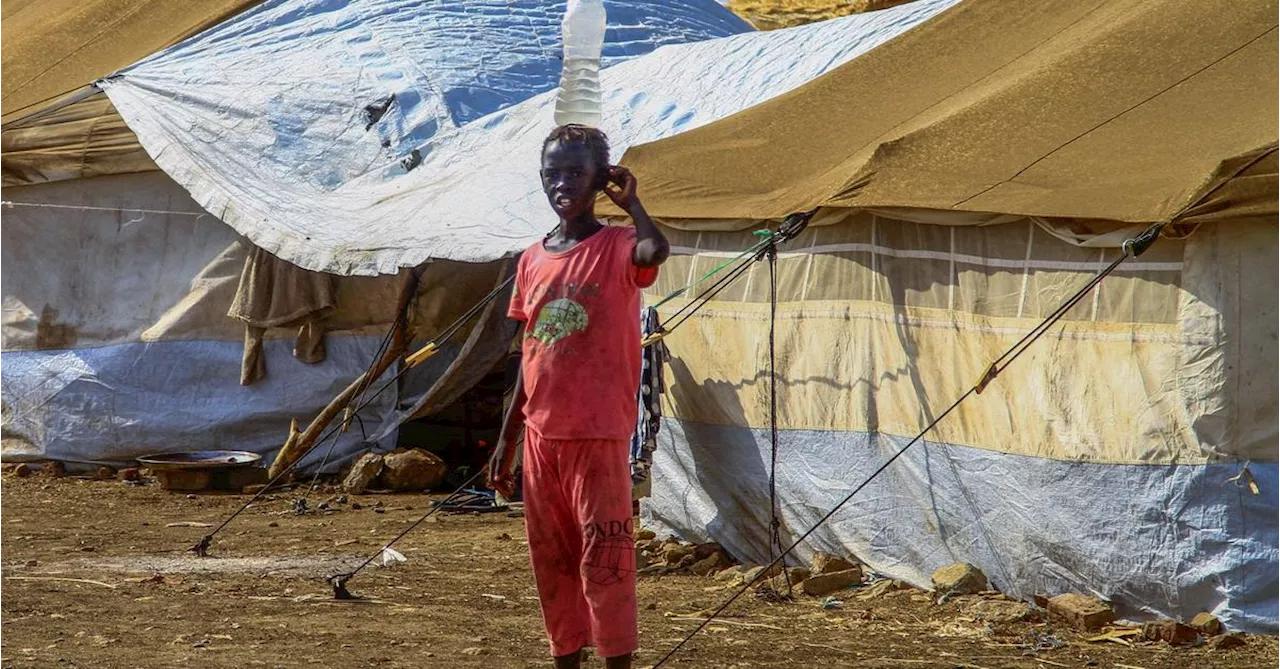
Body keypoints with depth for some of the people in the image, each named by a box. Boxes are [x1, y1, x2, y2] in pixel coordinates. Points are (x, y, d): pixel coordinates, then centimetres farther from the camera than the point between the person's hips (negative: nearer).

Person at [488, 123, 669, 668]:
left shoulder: (616, 248, -5)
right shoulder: (532, 261, 12)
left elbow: (656, 251, -31)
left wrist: (629, 201, -14)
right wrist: (507, 438, 15)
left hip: (599, 436, -6)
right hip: (542, 435, 6)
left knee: (603, 557, -7)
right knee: (551, 560, 11)